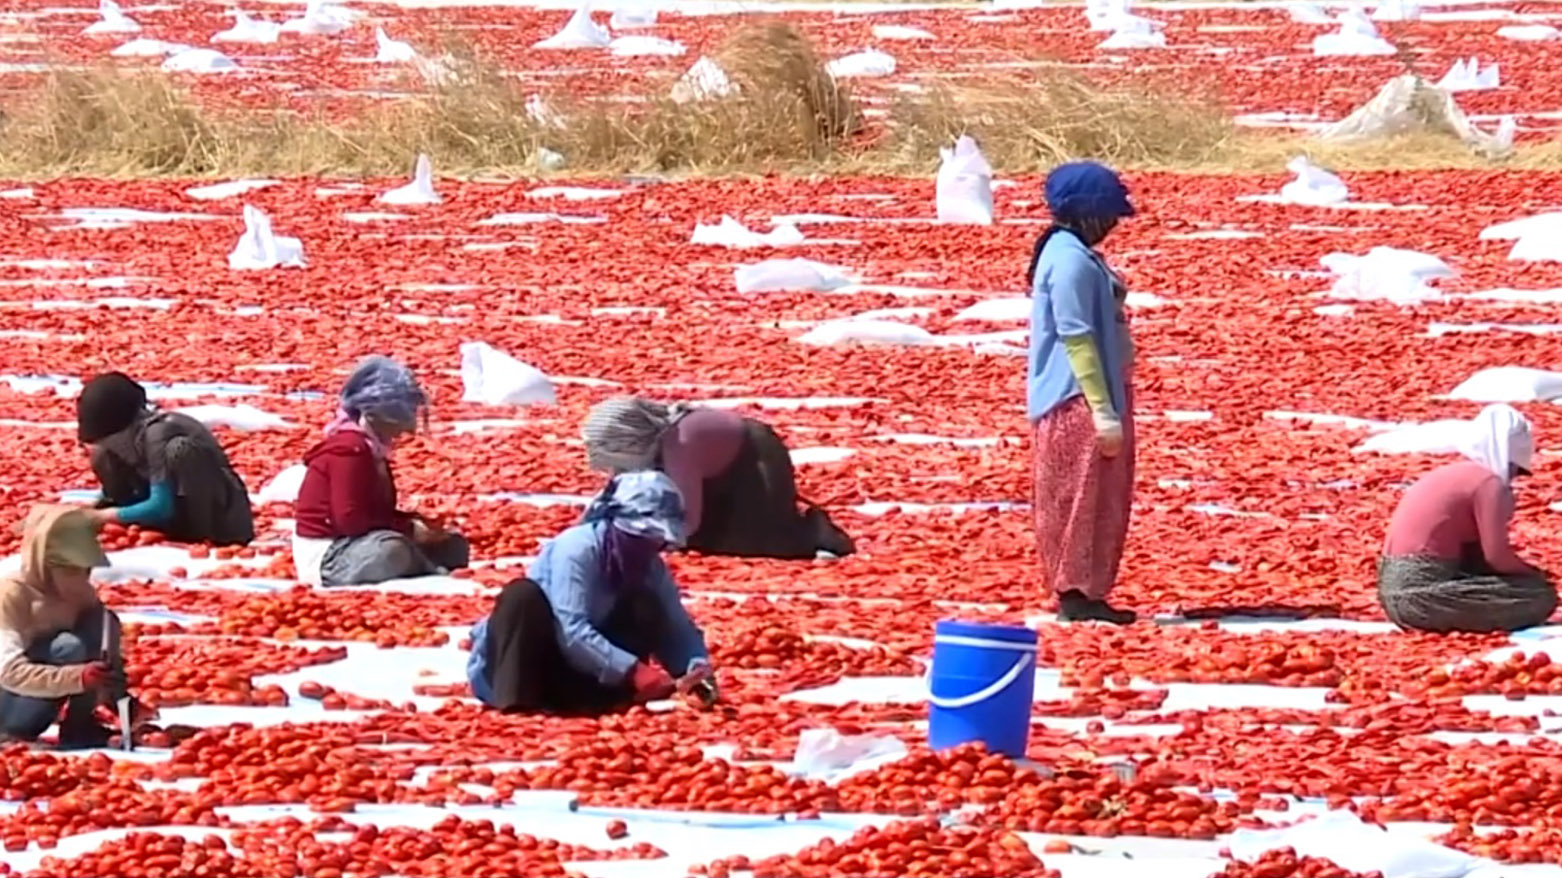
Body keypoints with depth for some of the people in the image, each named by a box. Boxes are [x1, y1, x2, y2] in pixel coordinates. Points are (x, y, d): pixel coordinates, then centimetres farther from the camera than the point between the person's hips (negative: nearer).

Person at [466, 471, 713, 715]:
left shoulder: (651, 568, -5)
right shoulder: (576, 548, -25)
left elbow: (678, 627, -8)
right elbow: (572, 631, -36)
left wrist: (697, 669, -32)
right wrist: (634, 673, -45)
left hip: (573, 678, 5)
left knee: (647, 608, -12)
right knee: (523, 594, -34)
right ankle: (516, 701, -38)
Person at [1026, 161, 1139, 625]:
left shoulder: (1077, 255, 15)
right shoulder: (1070, 261, -17)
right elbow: (1076, 339, -21)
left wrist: (1111, 405, 21)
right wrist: (1103, 411, -22)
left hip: (1093, 397, 11)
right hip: (1079, 401, -11)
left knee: (1102, 500, 13)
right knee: (1082, 499, -6)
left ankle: (1085, 592, 17)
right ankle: (1077, 593, -4)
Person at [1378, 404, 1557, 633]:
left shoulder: (1450, 475, 22)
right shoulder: (1488, 482, -5)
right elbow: (1497, 555, -10)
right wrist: (1535, 575, 7)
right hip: (1422, 596, -9)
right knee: (1541, 596, -7)